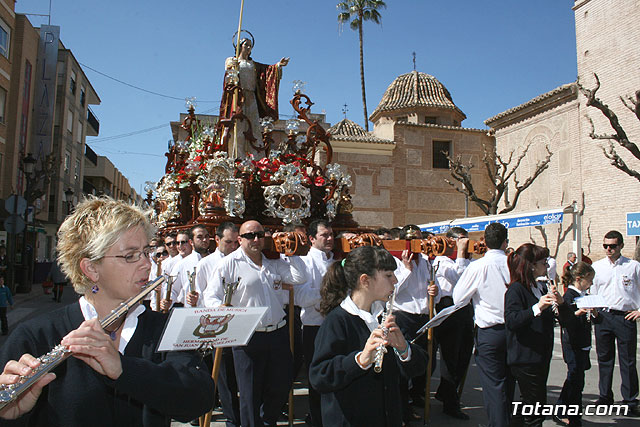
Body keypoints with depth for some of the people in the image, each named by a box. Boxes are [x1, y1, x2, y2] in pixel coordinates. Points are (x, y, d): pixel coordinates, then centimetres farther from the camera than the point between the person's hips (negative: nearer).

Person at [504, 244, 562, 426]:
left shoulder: (542, 287, 12)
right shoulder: (516, 289, -14)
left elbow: (549, 319, 24)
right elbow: (511, 321, -27)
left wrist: (559, 302, 5)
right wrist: (537, 308, -37)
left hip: (541, 355, 9)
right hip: (525, 359, -9)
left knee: (529, 406, 17)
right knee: (535, 411, -5)